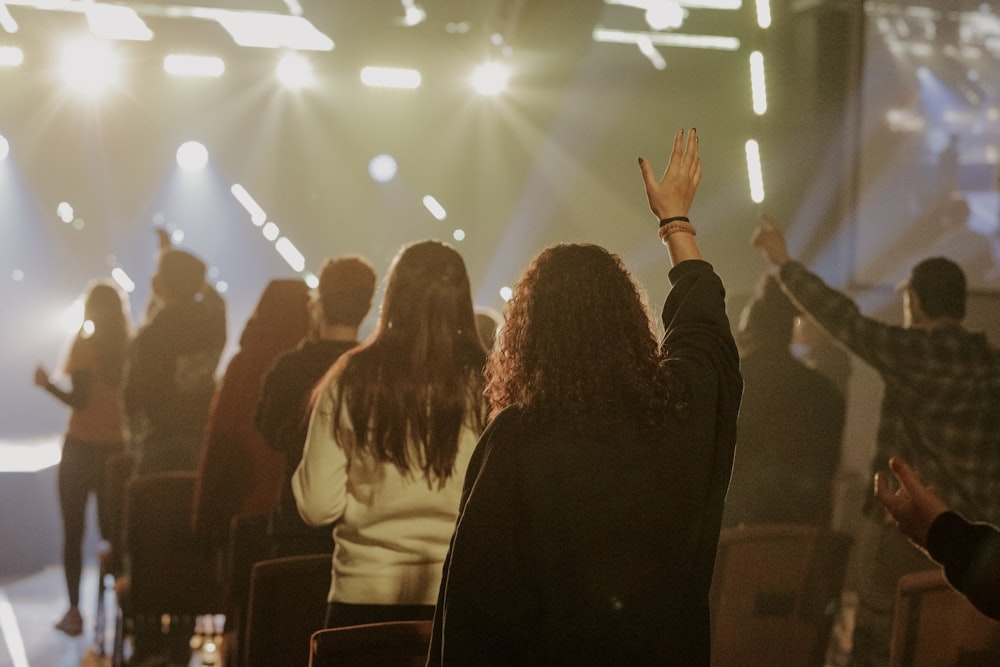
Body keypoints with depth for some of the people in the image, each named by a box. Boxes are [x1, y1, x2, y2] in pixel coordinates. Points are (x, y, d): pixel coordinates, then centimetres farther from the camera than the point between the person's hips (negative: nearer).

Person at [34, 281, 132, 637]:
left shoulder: (84, 345, -9)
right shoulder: (132, 348, 1)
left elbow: (79, 399, -15)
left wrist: (47, 384, -3)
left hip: (82, 447, -4)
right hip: (118, 446, 4)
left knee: (73, 531, 4)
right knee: (113, 528, 12)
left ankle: (74, 610, 2)